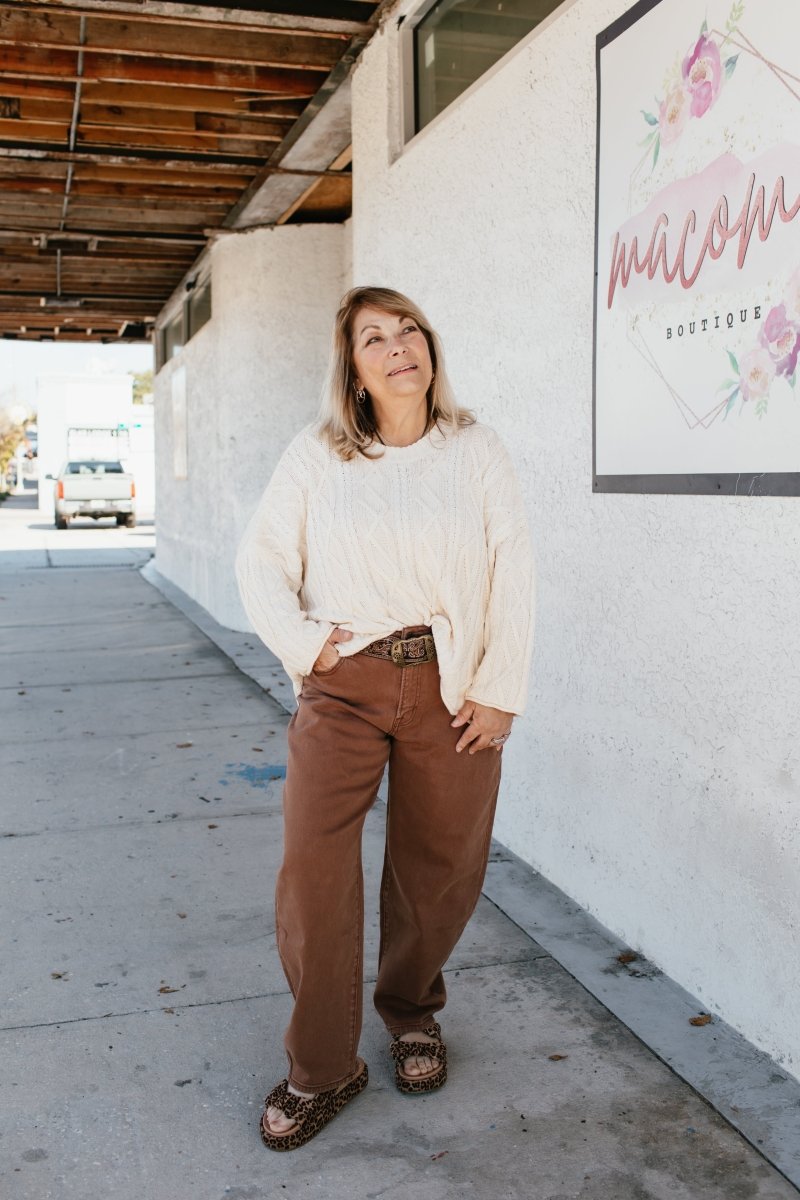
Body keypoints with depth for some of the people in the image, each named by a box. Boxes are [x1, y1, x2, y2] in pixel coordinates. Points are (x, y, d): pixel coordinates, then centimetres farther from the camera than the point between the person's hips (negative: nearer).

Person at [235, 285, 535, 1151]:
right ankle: (321, 1070, 10)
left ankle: (413, 1011, 37)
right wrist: (299, 641, -5)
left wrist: (499, 690, -5)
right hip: (344, 684, 0)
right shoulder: (316, 455, 3)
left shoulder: (475, 450, 3)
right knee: (312, 868, -7)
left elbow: (513, 573, 0)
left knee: (438, 866, 10)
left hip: (451, 686, 1)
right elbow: (261, 559, 9)